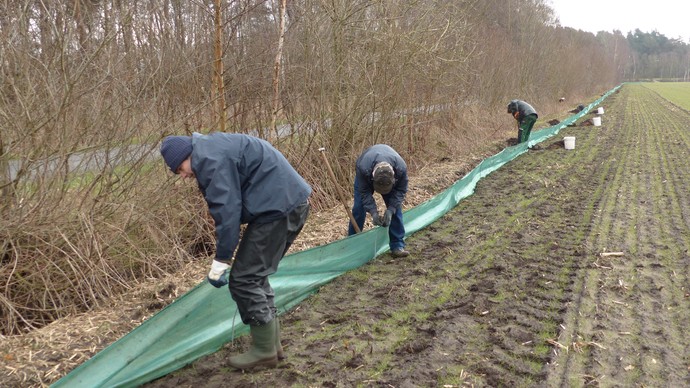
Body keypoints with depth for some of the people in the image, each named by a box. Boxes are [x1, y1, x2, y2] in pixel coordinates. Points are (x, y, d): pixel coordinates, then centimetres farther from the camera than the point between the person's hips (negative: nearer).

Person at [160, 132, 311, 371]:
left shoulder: (210, 159, -12)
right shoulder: (213, 149, 21)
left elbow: (227, 211, -17)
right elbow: (230, 206, 22)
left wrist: (220, 263, -9)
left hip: (278, 207, -10)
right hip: (293, 201, 10)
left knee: (243, 279, -2)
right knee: (254, 275, 18)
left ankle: (264, 351, 9)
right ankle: (272, 343, 25)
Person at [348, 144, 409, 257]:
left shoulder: (401, 168, -41)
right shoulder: (363, 168, -45)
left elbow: (400, 190, -25)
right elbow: (364, 192, -31)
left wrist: (390, 210, -35)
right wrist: (373, 212, -39)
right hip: (366, 179, -1)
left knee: (395, 209, -9)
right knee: (359, 208, -8)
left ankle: (397, 246, -2)